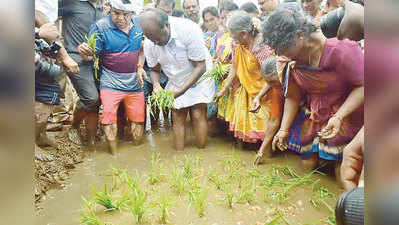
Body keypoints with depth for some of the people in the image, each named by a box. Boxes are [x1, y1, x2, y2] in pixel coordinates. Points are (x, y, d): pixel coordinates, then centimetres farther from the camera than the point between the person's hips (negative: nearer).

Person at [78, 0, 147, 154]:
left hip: (134, 82, 4)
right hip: (111, 82, -4)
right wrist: (83, 51, -32)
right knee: (109, 112, -17)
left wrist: (140, 67, 1)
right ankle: (114, 155, -1)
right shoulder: (100, 27, -8)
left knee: (138, 117, 8)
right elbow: (91, 55, -9)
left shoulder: (139, 24, 4)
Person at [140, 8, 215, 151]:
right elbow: (154, 69, 0)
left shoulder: (189, 30, -31)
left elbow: (200, 67, -28)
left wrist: (181, 90, -34)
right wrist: (156, 84, -22)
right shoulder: (149, 44, -17)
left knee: (198, 115, -8)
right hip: (176, 82, 4)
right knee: (177, 117, 1)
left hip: (199, 79, -3)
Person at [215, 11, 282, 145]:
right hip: (247, 91, 6)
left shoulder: (263, 45, -23)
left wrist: (258, 96, -32)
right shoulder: (238, 46, -4)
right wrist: (223, 90, 6)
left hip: (266, 92, -6)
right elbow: (234, 69, 4)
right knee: (245, 122, 12)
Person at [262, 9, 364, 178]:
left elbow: (363, 86, -21)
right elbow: (293, 97, 0)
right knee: (309, 164, 12)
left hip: (347, 116, -5)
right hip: (315, 118, 5)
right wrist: (284, 129, -4)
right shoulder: (290, 58, -7)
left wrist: (339, 117, -32)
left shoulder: (341, 50, -24)